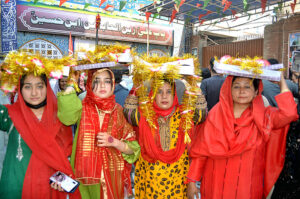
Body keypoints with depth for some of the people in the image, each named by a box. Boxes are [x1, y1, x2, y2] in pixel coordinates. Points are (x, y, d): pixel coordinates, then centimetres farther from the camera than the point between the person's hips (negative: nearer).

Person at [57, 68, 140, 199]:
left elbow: (132, 148, -2)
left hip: (113, 175, 1)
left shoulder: (119, 112, -2)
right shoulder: (83, 108, -4)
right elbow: (67, 115, -29)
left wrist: (114, 142, -18)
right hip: (86, 175, -1)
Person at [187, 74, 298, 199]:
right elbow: (200, 150, -4)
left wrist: (281, 80, -14)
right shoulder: (216, 115, -6)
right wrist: (192, 181, -5)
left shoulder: (263, 116, -4)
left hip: (248, 187, 0)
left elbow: (288, 113, -24)